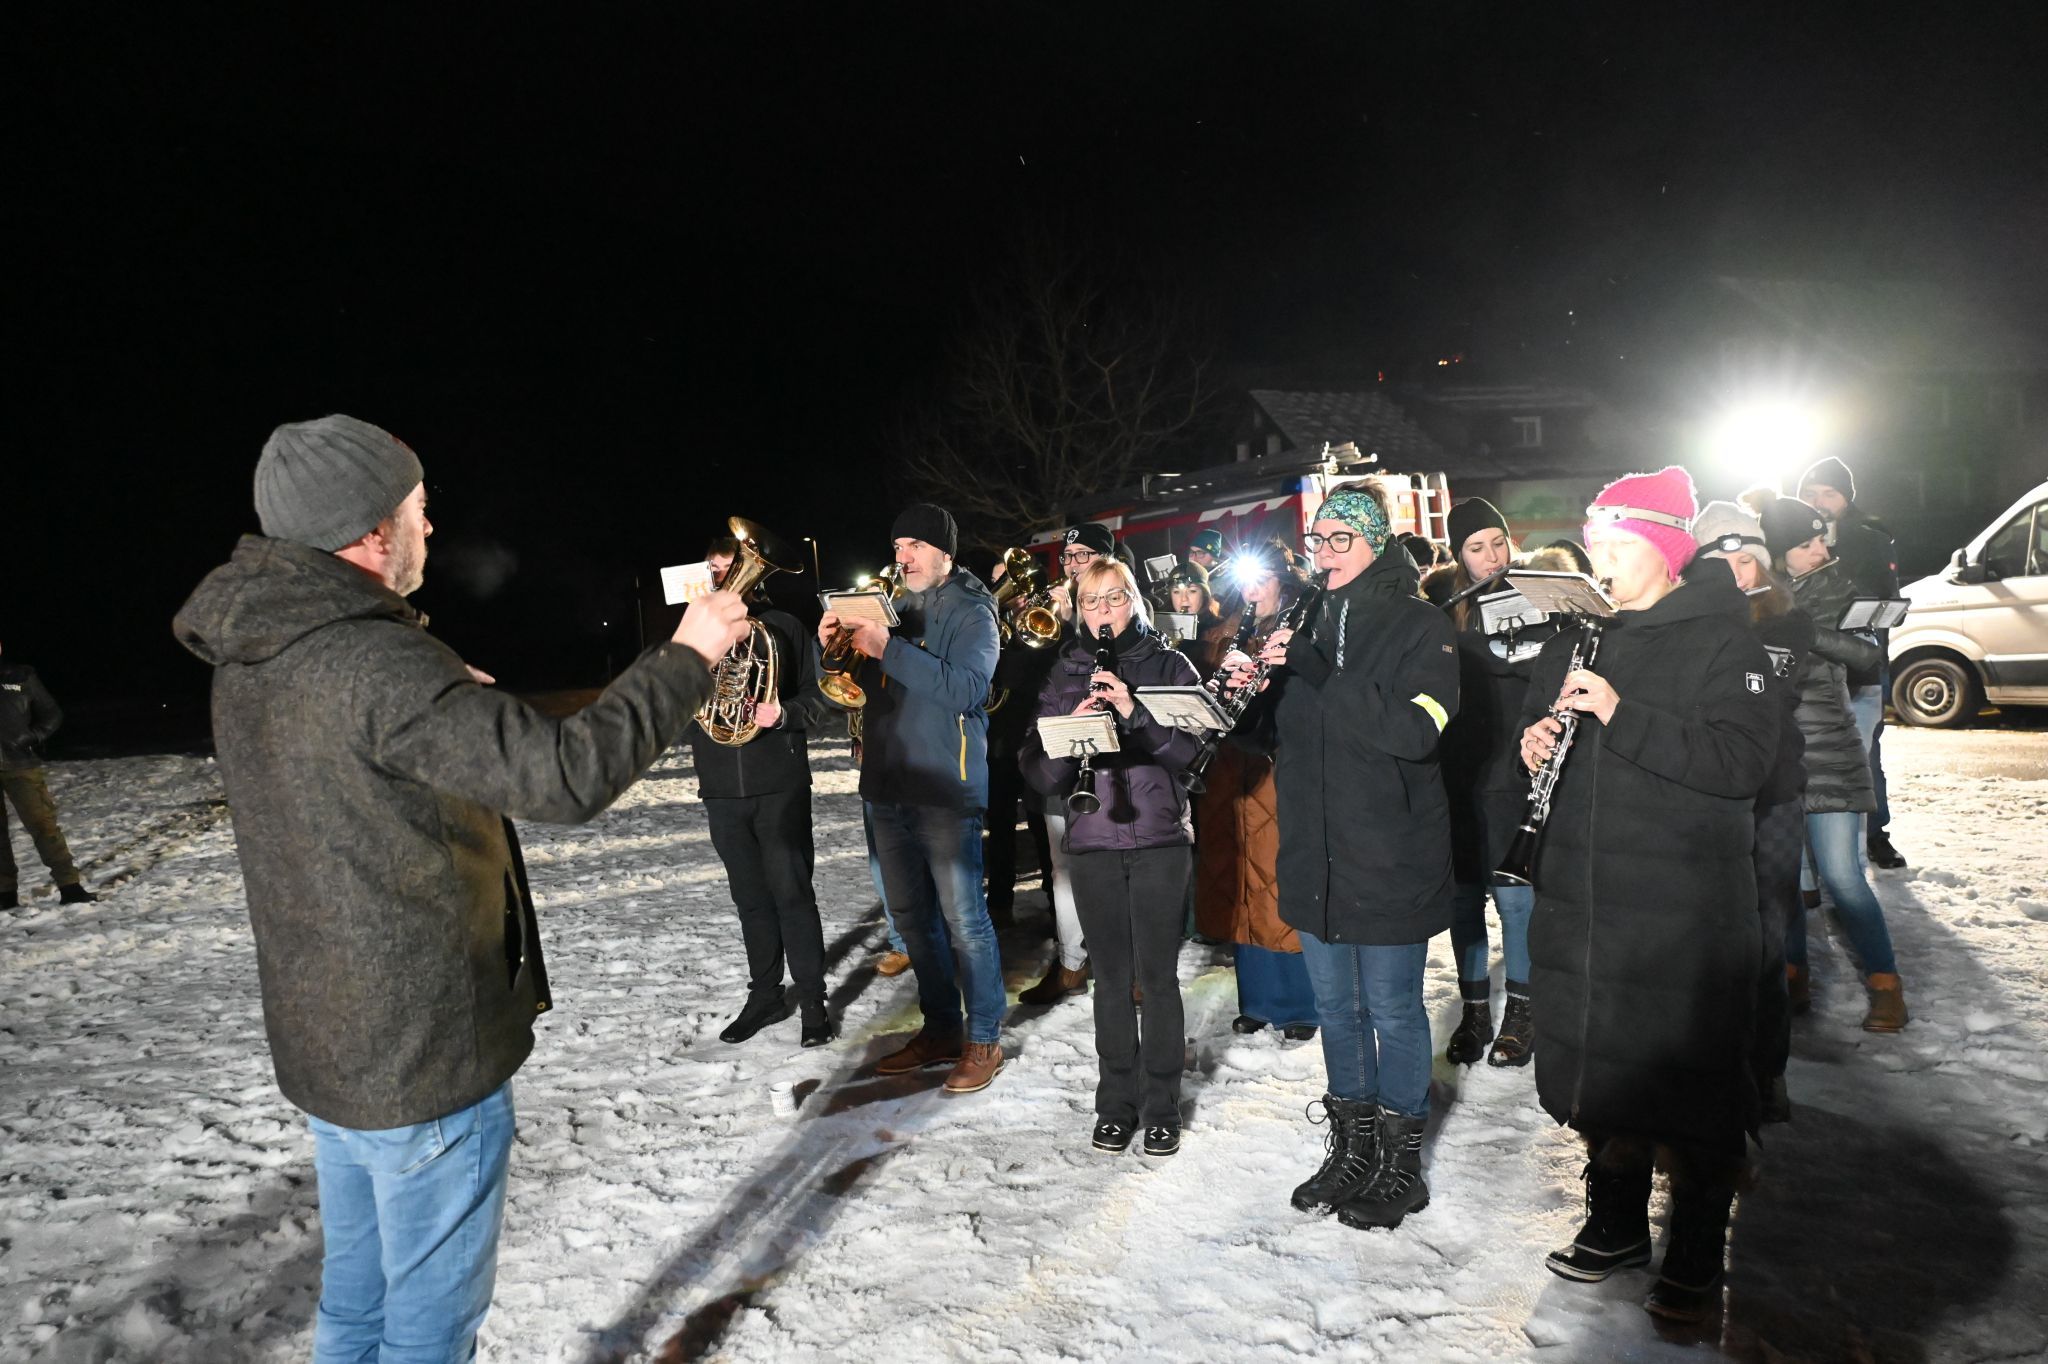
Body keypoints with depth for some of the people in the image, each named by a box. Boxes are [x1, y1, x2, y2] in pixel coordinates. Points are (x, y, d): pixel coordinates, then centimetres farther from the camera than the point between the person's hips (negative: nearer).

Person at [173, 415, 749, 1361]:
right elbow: (567, 775, -32)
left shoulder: (250, 662, 3)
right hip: (424, 1056, -9)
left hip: (328, 1043, 9)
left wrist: (451, 696, 12)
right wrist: (686, 657, -21)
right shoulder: (377, 665, -26)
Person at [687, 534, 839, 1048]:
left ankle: (812, 1000, 8)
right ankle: (765, 993, 24)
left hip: (780, 786, -3)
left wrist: (783, 713, -19)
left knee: (792, 893, -2)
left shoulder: (783, 627, 1)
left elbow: (823, 698, 0)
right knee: (750, 898, 12)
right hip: (722, 790, 3)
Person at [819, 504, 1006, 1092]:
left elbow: (966, 688, -22)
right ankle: (941, 1029, 27)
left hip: (945, 789, -7)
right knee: (912, 915, 14)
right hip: (888, 785, 8)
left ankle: (984, 1039, 10)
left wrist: (888, 650, -26)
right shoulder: (895, 609, 15)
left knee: (963, 918, -2)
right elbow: (859, 685, 19)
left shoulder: (971, 612, -6)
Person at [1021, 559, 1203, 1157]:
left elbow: (1191, 748, -7)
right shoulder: (1064, 675, 9)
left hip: (1159, 837, -2)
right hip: (1091, 840, 2)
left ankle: (1161, 1107, 15)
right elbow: (1041, 773, 4)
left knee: (1158, 975, 1)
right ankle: (1117, 1102, 22)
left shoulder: (1168, 664, 4)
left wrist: (1134, 712, -20)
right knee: (1111, 976, 8)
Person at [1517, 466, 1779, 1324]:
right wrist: (1537, 738, 0)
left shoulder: (1720, 639, -8)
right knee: (1597, 1064, 15)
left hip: (1684, 913, -5)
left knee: (1690, 1085, 5)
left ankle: (1695, 1260, 24)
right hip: (1580, 902, 6)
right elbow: (1540, 722, 23)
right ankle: (1617, 1224, 34)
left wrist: (1620, 716, -24)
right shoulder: (1579, 635, 11)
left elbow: (1742, 761, -19)